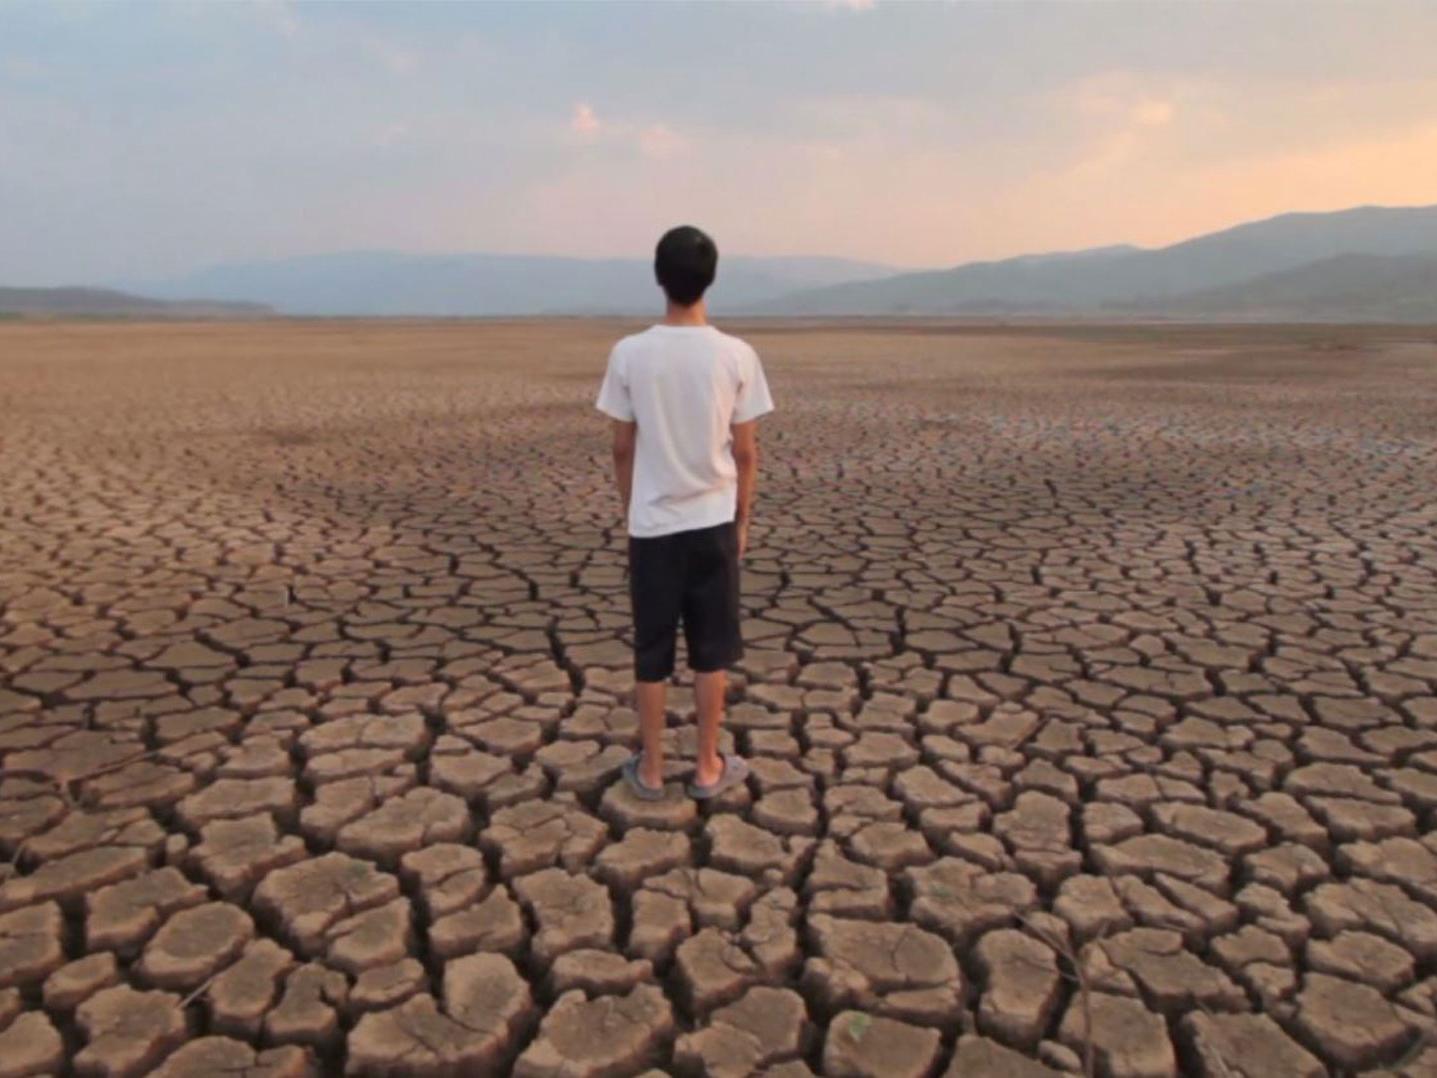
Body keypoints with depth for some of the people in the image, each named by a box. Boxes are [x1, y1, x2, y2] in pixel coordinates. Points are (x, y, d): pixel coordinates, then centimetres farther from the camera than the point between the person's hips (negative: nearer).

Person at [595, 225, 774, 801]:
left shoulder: (629, 353, -8)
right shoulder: (737, 355, -8)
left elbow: (623, 448, -1)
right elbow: (745, 452, -3)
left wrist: (630, 512, 12)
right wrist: (742, 519, 10)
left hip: (651, 525, 0)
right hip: (714, 522, 0)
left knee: (652, 651, 11)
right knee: (712, 650, 12)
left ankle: (650, 769, 22)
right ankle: (708, 767, 22)